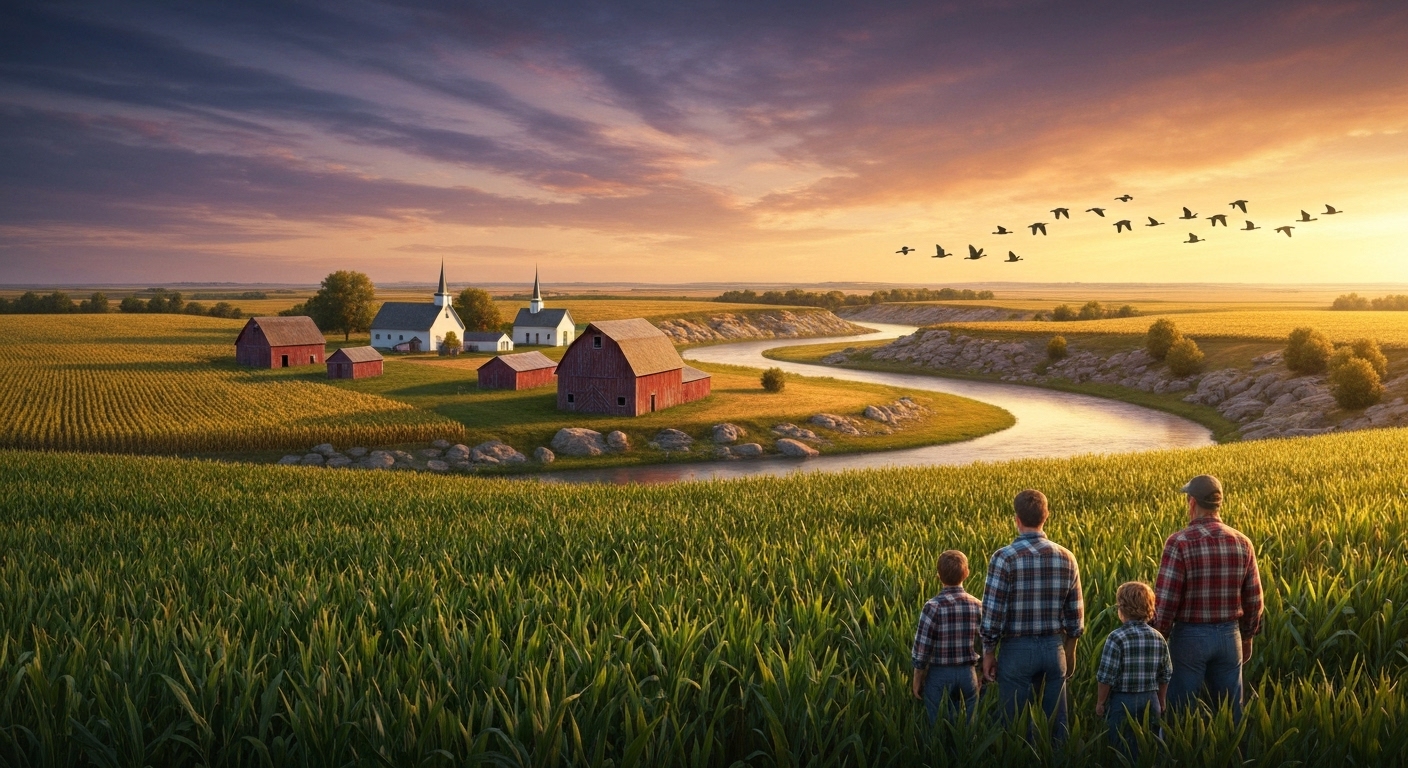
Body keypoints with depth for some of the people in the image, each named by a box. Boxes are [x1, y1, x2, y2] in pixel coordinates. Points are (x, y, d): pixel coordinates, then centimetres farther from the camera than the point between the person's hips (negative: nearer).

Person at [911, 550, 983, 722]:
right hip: (968, 673, 3)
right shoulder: (977, 605, -3)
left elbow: (922, 647, -13)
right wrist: (979, 677, 15)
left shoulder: (934, 606, -15)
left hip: (940, 674, -3)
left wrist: (917, 681, -1)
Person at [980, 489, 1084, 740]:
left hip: (1017, 649, -4)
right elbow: (1075, 613, 7)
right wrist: (1070, 651, 20)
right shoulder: (1066, 557, 0)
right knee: (1056, 720, 13)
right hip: (1054, 647, 4)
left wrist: (988, 653, -1)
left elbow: (992, 613, -13)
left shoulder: (1005, 558, -14)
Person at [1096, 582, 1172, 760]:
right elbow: (1165, 675, 8)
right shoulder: (1159, 639, 0)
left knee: (1124, 754, 5)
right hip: (1151, 701, 5)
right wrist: (1161, 702, 22)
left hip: (1123, 702, -5)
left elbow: (1106, 677, -15)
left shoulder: (1117, 638, -17)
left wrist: (1100, 702, -2)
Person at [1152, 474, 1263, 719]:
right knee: (1231, 712, 16)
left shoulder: (1180, 543, -16)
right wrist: (1247, 637, 20)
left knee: (1181, 712, 7)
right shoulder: (1242, 542, -1)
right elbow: (1254, 599, 7)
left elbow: (1165, 600, -17)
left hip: (1189, 636, -4)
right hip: (1229, 635, 5)